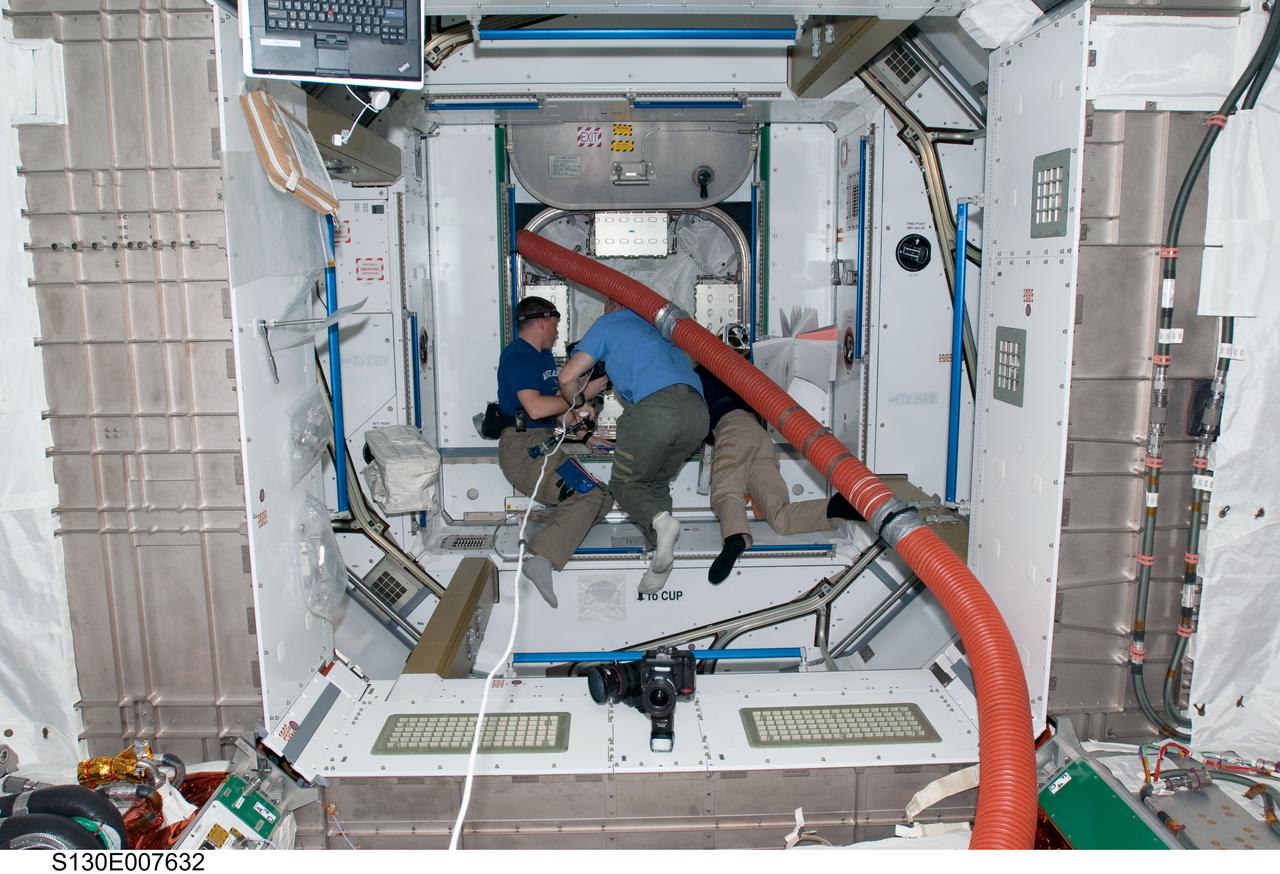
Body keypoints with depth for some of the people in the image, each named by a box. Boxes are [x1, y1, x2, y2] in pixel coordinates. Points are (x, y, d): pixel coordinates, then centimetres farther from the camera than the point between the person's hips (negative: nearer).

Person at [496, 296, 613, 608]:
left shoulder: (544, 356, 22)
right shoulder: (516, 355, -9)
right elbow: (535, 408, -21)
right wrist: (583, 394, -13)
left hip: (546, 443, 10)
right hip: (523, 445, -10)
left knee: (603, 500, -1)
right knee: (587, 495, -26)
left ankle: (542, 545, -8)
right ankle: (541, 558, -29)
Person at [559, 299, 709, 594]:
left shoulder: (608, 323, 19)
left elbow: (568, 377, 12)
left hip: (654, 407, -5)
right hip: (697, 412, 6)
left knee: (624, 484, 13)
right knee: (657, 482, 22)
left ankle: (659, 519, -18)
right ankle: (662, 552, -1)